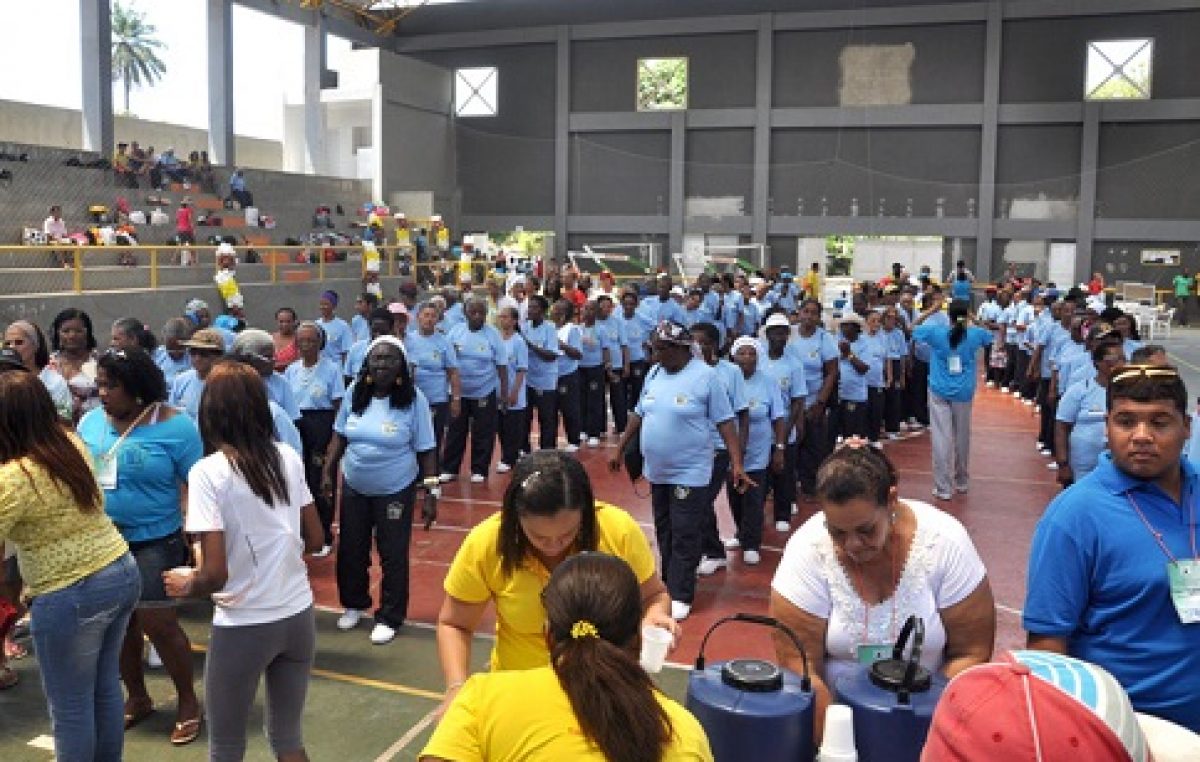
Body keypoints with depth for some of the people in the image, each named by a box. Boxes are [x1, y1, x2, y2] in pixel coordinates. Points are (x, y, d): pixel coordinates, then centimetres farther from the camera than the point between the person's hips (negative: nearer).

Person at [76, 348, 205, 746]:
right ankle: (137, 697, 34)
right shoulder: (90, 422, 1)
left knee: (157, 623, -1)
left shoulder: (174, 425, -14)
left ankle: (188, 701, 19)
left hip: (155, 542, -5)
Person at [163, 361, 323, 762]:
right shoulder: (289, 457, 0)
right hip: (299, 616, 5)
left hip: (243, 627, -5)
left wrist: (185, 585, 2)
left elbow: (215, 575, -19)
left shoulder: (207, 471, -15)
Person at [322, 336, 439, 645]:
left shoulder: (414, 399, -14)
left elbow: (425, 449, -9)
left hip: (395, 491, -4)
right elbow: (339, 436, 8)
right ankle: (354, 604, 39)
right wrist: (328, 472, 6)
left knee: (393, 555, 4)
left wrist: (431, 489, -11)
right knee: (350, 550, 16)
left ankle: (389, 618, 20)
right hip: (354, 487, 4)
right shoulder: (355, 392, -4)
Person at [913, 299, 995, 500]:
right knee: (962, 436, 16)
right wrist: (971, 322, 22)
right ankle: (962, 481, 32)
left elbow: (912, 328, 9)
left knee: (942, 438, -2)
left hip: (939, 392, -2)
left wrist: (931, 311, 10)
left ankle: (943, 487, -3)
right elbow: (989, 336, 20)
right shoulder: (975, 334, -4)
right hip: (963, 393, 2)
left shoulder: (936, 332, -9)